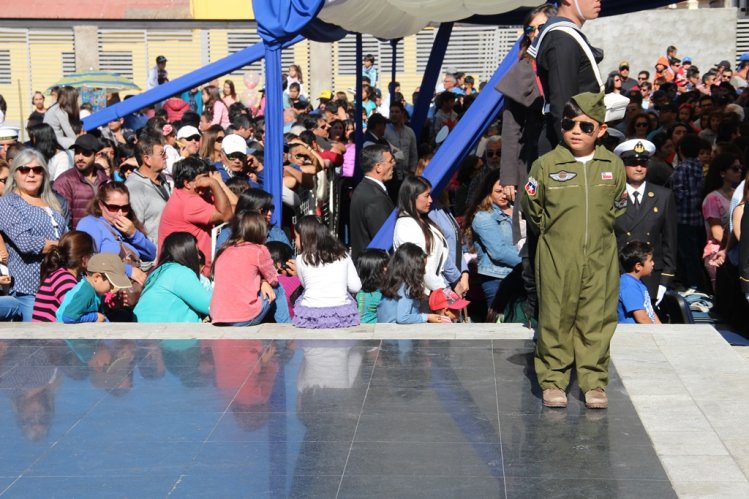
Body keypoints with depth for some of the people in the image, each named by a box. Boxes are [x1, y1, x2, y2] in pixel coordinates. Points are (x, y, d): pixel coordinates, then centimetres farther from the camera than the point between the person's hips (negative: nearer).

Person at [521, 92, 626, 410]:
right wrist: (551, 230, 9)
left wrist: (600, 229, 10)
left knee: (596, 320, 5)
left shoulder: (613, 165, 4)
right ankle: (553, 380, 14)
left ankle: (594, 381, 15)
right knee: (556, 319, 3)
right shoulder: (546, 164, -3)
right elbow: (532, 208, 6)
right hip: (557, 259, -2)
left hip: (600, 258, 2)